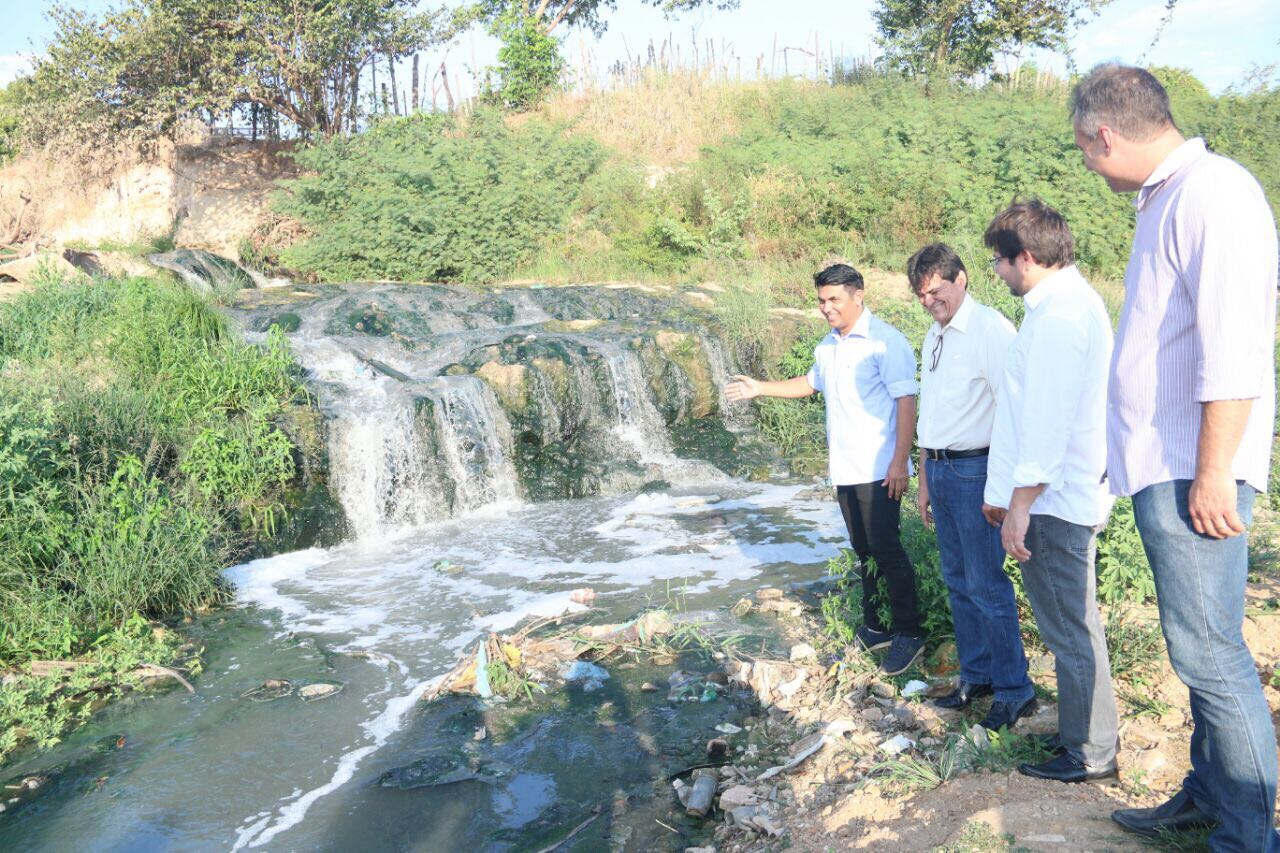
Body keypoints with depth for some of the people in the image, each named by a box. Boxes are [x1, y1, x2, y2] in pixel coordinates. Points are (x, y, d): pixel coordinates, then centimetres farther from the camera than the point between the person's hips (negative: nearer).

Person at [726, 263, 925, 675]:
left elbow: (906, 400, -15)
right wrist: (760, 388, 25)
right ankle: (875, 627, 24)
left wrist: (900, 460, -20)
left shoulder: (885, 341, -12)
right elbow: (813, 382, 31)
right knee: (864, 551, 14)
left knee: (886, 550, -5)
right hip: (844, 468, 8)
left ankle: (909, 633, 7)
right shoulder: (827, 346, 14)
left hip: (877, 468, -8)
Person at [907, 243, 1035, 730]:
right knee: (958, 581, 16)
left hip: (976, 470, -8)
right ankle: (976, 676, 31)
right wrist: (924, 481, 21)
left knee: (987, 584, -2)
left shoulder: (990, 329, -12)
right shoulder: (933, 338, 14)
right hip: (941, 470, 9)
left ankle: (1011, 688, 14)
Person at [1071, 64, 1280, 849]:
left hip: (1192, 474, -10)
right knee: (1201, 645, 17)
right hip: (1160, 467, 10)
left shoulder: (1214, 193, -13)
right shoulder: (1165, 200, 16)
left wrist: (1214, 473, -21)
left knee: (1208, 650, -4)